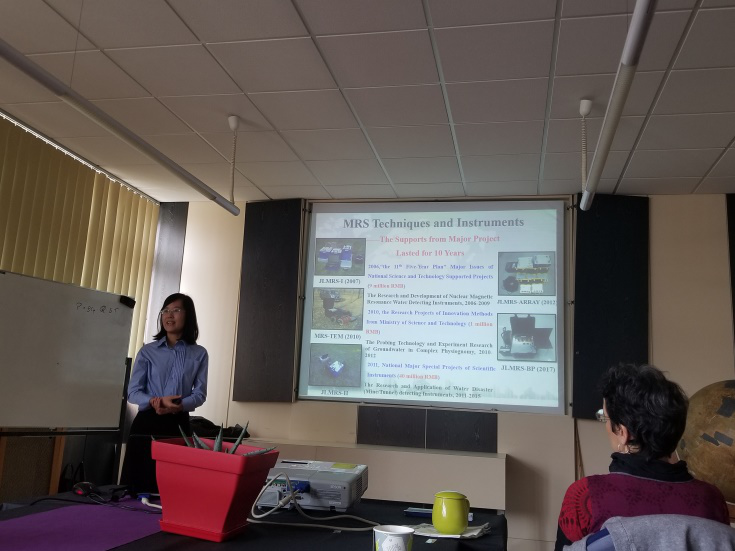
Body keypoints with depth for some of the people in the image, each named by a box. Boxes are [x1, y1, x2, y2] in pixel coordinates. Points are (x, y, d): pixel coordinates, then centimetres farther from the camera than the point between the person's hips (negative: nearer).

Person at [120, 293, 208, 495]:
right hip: (147, 423, 0)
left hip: (178, 425, 0)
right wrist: (156, 401, -20)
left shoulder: (199, 354, 6)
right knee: (137, 486, 0)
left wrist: (179, 406, -19)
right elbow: (132, 392, 0)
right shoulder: (148, 351, 5)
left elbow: (200, 393, 1)